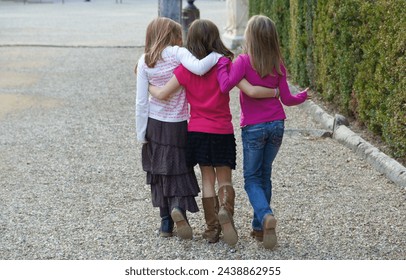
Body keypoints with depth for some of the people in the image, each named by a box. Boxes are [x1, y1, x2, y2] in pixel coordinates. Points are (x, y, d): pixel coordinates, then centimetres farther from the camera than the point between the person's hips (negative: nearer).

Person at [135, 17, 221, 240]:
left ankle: (166, 223, 14)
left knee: (159, 172, 13)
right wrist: (217, 55, -13)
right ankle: (179, 207, -18)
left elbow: (141, 101, -3)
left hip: (154, 124, 3)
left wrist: (141, 133, 2)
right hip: (178, 124, -3)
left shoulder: (144, 62, -1)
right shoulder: (177, 53, -11)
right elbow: (199, 68, -31)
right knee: (178, 170, 8)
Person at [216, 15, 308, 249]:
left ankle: (266, 216, -20)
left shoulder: (244, 61, -13)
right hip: (277, 124, 4)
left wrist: (222, 62, -9)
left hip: (253, 127, -4)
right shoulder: (278, 64, 1)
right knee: (265, 175, 16)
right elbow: (286, 99, 4)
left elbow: (226, 85, -25)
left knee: (252, 178, 6)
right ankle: (260, 227, 19)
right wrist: (302, 97, 25)